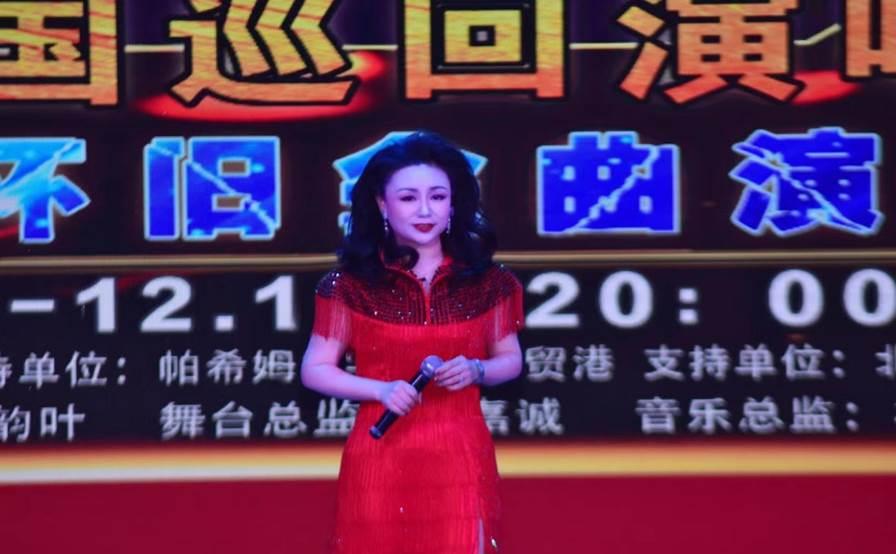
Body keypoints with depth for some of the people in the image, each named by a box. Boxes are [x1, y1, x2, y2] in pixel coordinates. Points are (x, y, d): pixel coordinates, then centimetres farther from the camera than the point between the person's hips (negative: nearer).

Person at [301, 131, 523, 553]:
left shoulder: (486, 281, 4)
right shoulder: (352, 284, -1)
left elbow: (509, 359, 14)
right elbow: (315, 369, 2)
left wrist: (476, 370, -8)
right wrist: (381, 389, -14)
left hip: (460, 459, 1)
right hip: (381, 458, -1)